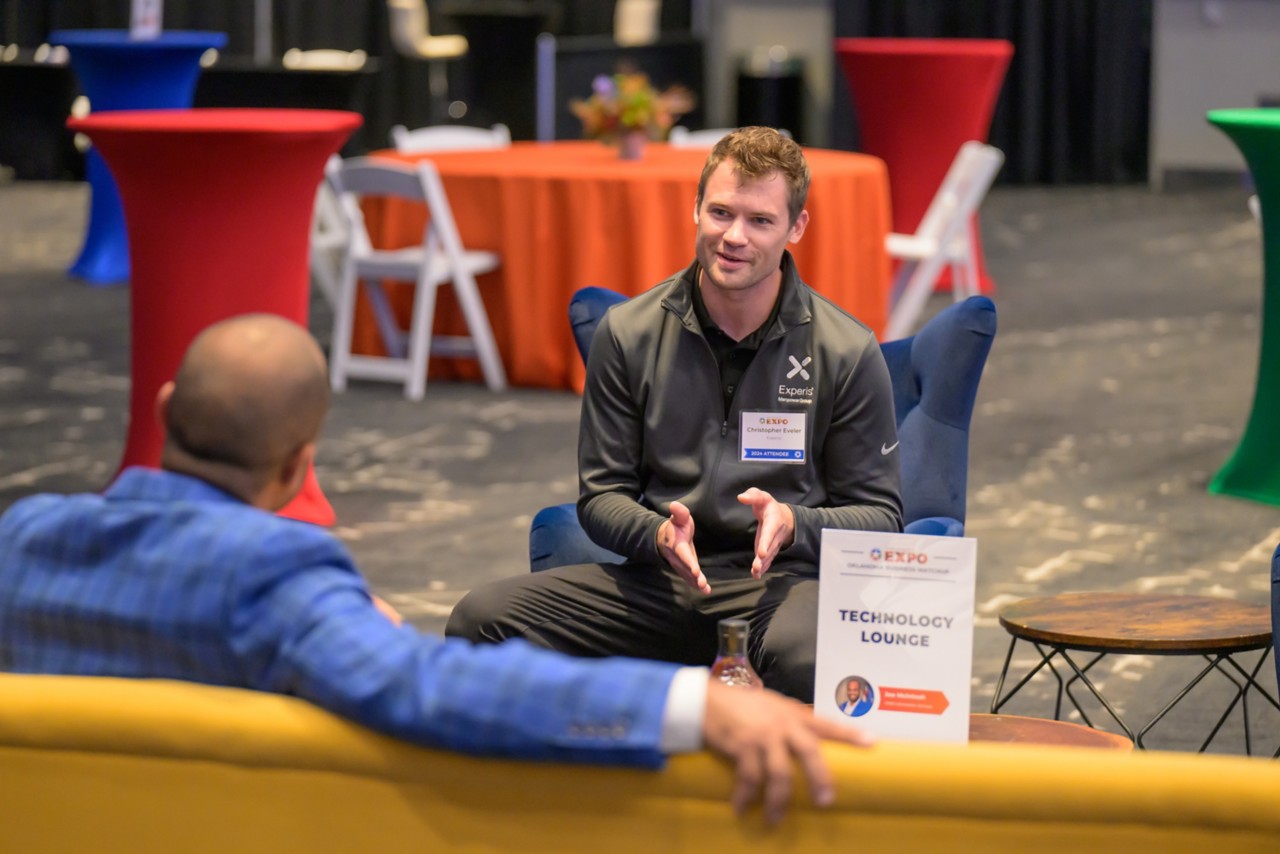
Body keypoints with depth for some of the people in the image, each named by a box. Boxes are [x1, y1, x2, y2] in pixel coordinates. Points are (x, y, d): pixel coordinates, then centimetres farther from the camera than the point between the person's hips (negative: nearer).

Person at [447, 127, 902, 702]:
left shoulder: (848, 352, 1)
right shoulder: (628, 334, 6)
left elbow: (878, 514, 6)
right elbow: (601, 493, 10)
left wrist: (794, 525, -16)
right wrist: (657, 534, -14)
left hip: (783, 579, -3)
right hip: (662, 579, 3)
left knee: (806, 655, -42)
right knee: (482, 618, -21)